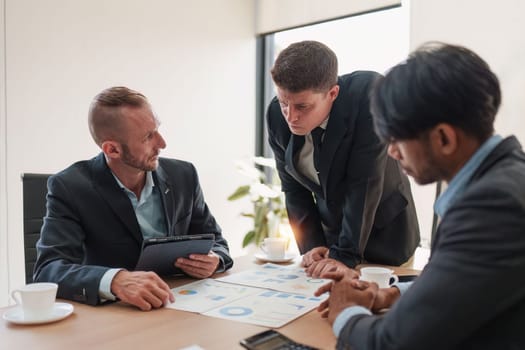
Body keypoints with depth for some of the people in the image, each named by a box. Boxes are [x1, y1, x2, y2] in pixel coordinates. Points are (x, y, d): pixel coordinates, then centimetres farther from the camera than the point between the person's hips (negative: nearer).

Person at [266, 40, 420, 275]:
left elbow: (365, 182, -27)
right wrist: (311, 246, -11)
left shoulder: (368, 94, -27)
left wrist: (345, 254, -26)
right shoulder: (277, 115, -14)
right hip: (330, 230, 4)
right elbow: (293, 188, -4)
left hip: (384, 230, -3)